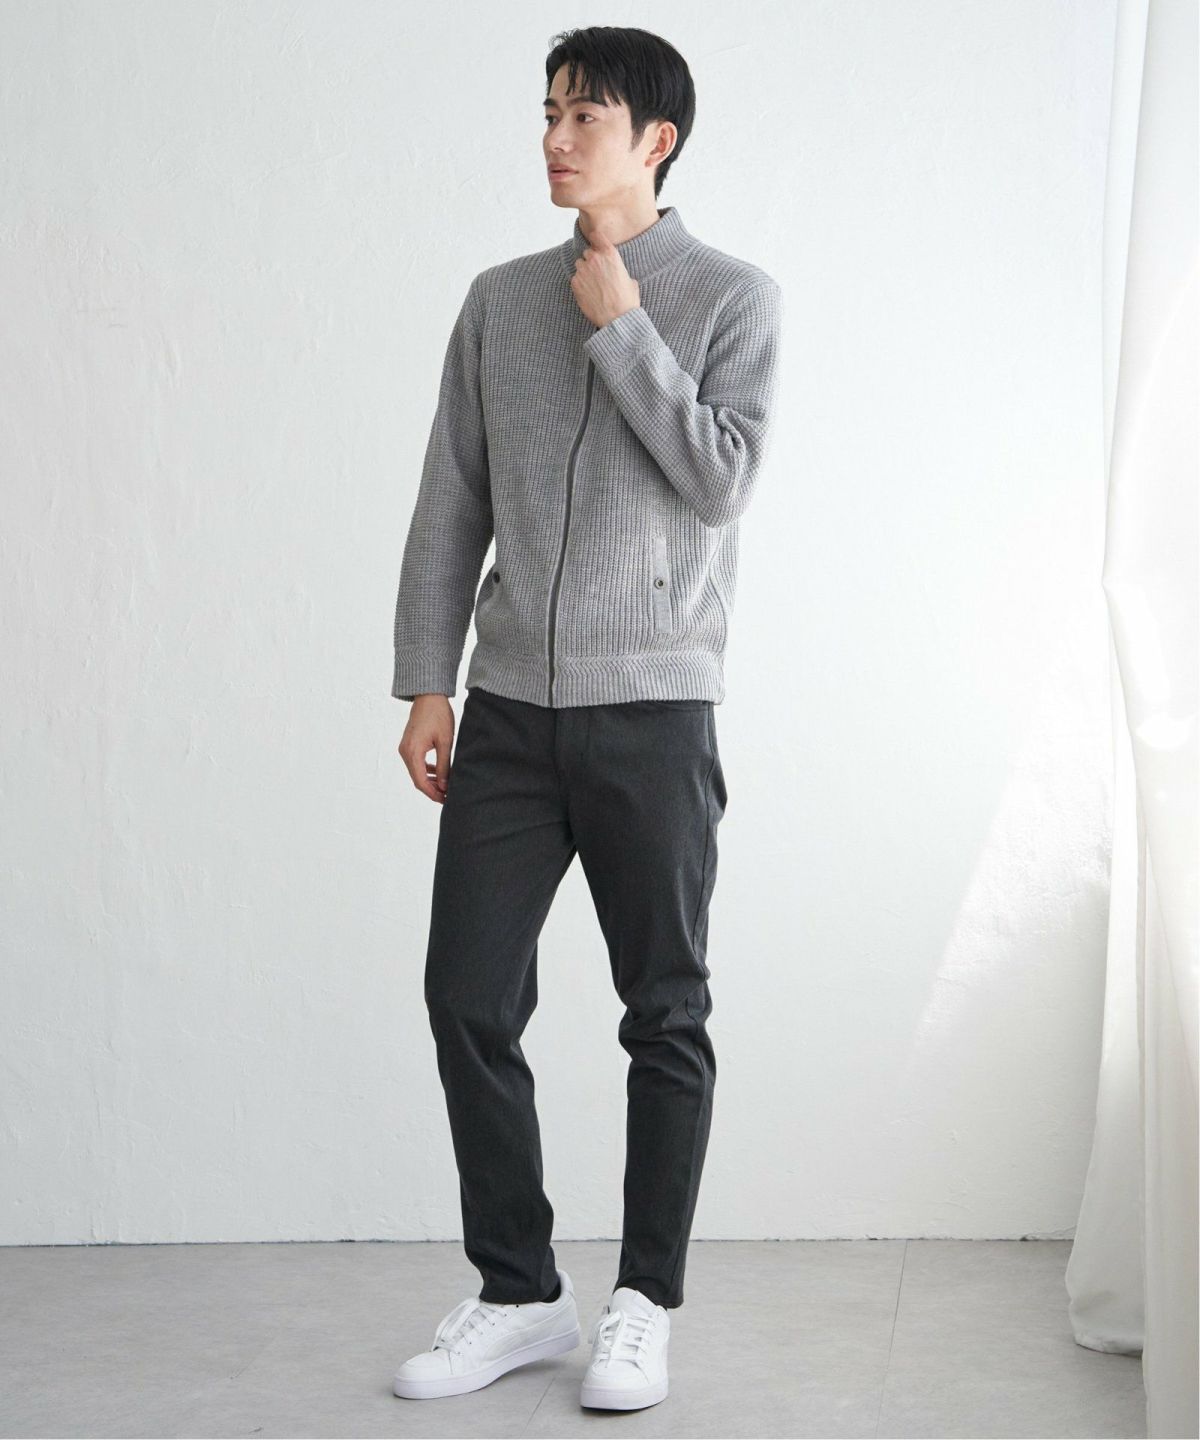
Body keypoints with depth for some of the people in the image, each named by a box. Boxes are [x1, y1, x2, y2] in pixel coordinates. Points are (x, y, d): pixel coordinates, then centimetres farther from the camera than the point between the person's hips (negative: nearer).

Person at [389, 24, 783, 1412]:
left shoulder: (732, 296, 1)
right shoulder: (500, 299, 11)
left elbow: (720, 478, -12)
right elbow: (450, 502, 11)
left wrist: (621, 325, -10)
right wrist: (428, 682, 6)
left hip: (650, 706, -3)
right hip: (509, 706, 4)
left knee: (664, 1013, 4)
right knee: (467, 998, 2)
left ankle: (645, 1304, 17)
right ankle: (516, 1295, 17)